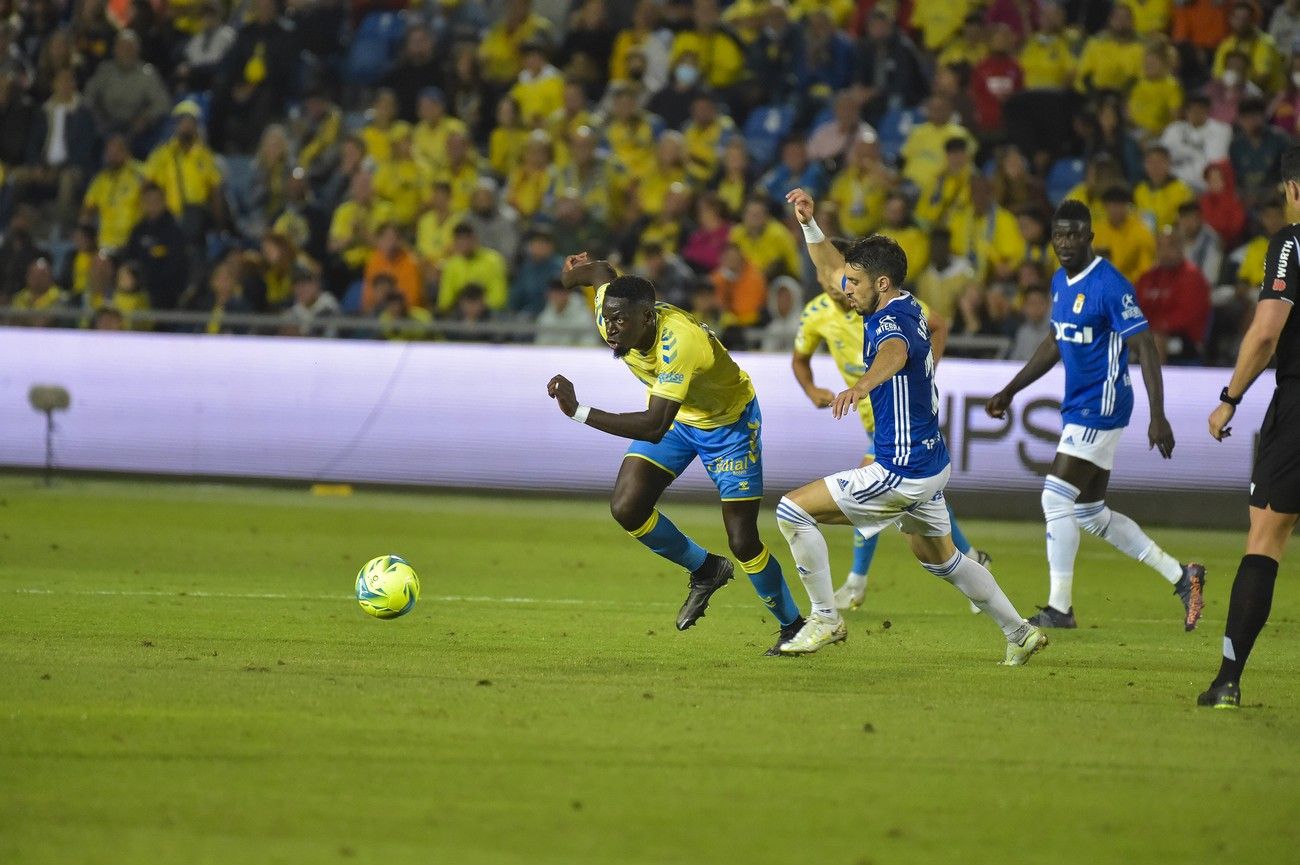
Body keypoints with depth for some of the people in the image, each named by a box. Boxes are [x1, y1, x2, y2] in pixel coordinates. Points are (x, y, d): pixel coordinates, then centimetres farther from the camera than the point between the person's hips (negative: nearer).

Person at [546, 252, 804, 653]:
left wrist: (579, 412, -57)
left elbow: (655, 428, -52)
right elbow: (603, 272, 5)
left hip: (729, 421, -6)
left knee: (743, 542, -7)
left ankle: (793, 626, 18)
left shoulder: (678, 342, -44)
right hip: (673, 413, 7)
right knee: (626, 508, -11)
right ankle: (705, 571, 14)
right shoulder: (609, 314, -22)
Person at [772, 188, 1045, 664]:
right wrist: (809, 223, 3)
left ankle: (825, 619, 0)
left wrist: (861, 385, -70)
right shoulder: (906, 307, 6)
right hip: (930, 463, 10)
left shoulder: (893, 323, -22)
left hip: (902, 473, -10)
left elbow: (894, 354, -49)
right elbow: (832, 267, 18)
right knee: (939, 558, 28)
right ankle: (1019, 632, 34)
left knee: (793, 510, -7)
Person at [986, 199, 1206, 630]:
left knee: (1056, 498, -11)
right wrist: (1010, 391, 24)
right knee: (1090, 513, 12)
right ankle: (1180, 575, 20)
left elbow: (1144, 347, -19)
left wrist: (1158, 416, -25)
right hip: (1078, 407, 9)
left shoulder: (1110, 285, -17)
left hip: (1101, 407, -9)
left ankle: (1060, 608, -3)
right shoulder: (1061, 281, 10)